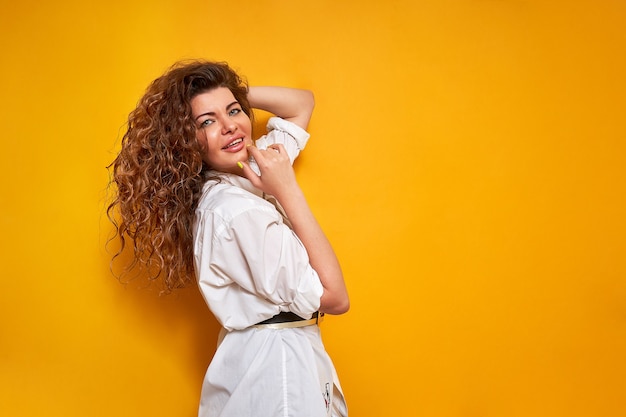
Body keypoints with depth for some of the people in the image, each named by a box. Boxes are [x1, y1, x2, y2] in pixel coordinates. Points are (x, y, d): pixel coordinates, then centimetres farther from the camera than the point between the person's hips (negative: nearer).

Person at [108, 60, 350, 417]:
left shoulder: (246, 172, 1)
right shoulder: (235, 211, -26)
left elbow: (303, 102, 14)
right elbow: (334, 298, -23)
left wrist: (235, 94, -1)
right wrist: (288, 190, -24)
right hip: (276, 372, -9)